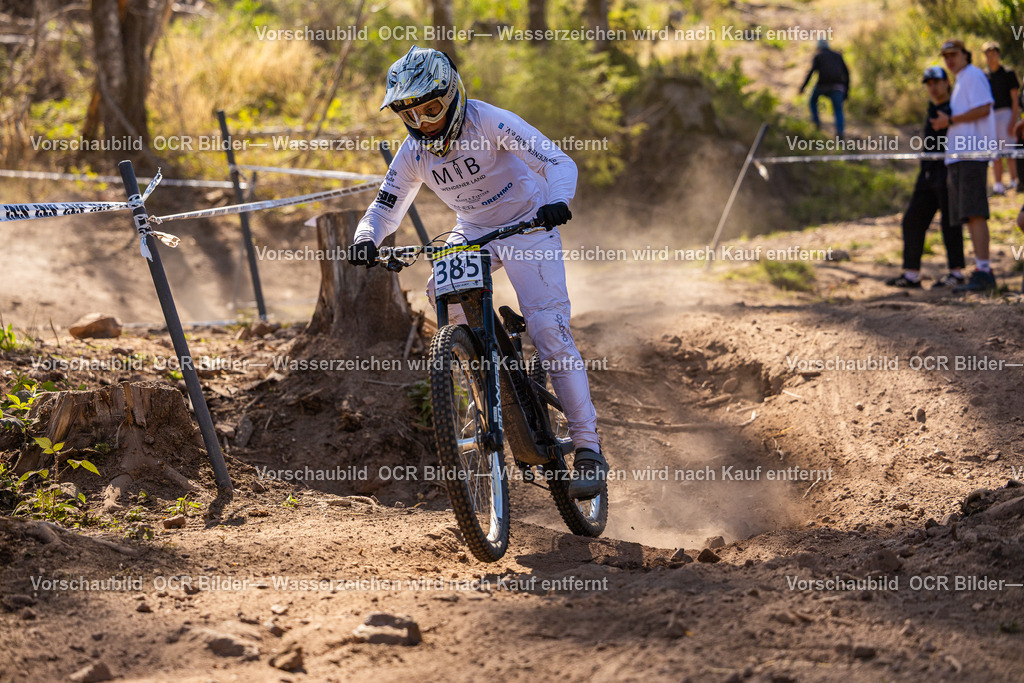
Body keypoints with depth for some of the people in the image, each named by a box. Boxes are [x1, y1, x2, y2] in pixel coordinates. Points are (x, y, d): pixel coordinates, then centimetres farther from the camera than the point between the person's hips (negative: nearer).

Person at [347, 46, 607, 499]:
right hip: (472, 232, 6)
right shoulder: (414, 153, -10)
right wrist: (366, 237, -25)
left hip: (526, 227, -6)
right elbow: (386, 208, -2)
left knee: (549, 330, -17)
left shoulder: (491, 122, -24)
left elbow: (559, 163, -28)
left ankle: (588, 449, -14)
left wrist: (556, 202, -49)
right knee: (442, 294, -23)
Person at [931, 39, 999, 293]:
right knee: (969, 216, 7)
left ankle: (983, 271, -23)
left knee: (974, 213, -17)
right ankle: (983, 271, 7)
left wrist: (950, 121, -11)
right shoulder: (960, 82, 27)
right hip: (958, 158, 10)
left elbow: (983, 109, -17)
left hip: (972, 155, -10)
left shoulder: (973, 76, -3)